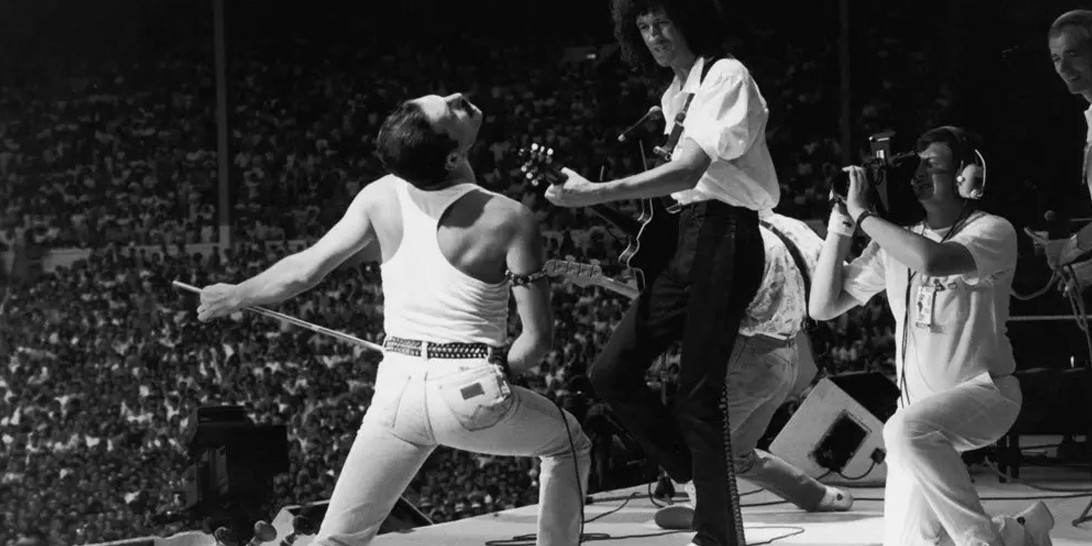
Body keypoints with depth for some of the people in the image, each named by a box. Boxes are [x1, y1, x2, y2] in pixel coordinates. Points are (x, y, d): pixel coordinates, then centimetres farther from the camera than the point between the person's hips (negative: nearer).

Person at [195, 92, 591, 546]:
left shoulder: (381, 198, -1)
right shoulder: (509, 220, -10)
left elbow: (305, 269, 3)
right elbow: (537, 339, -8)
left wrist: (235, 296, 19)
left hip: (397, 390, 3)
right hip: (471, 391, -3)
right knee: (569, 443, 26)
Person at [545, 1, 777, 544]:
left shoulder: (726, 77, -10)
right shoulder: (674, 93, 17)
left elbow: (689, 171, -21)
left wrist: (596, 193, -27)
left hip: (725, 235, -9)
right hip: (683, 235, 9)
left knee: (699, 391, -12)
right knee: (611, 371, 2)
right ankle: (699, 479, 14)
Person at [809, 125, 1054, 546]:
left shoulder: (993, 232, -12)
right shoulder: (895, 241, 6)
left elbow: (930, 260, -33)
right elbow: (822, 306, 6)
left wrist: (863, 215, -22)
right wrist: (839, 227, -4)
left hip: (984, 391, -7)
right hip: (920, 407, 7)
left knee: (908, 430, -38)